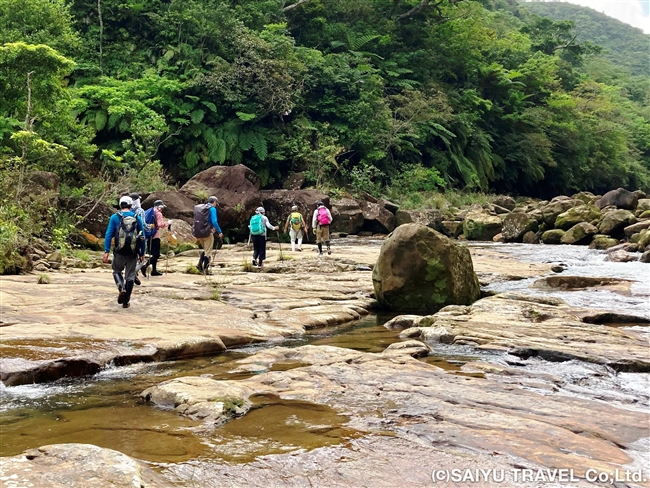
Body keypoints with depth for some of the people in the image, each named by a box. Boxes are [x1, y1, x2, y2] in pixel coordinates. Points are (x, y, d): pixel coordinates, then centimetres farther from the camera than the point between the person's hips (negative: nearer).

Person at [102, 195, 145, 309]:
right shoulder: (137, 218, 4)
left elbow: (109, 234, -7)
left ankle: (121, 289, -7)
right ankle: (126, 301, 12)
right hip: (133, 253, 1)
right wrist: (142, 253, 12)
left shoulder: (115, 217, -1)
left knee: (117, 271, 20)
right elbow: (142, 237, 6)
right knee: (130, 276, 10)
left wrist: (106, 251, -7)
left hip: (120, 252, -1)